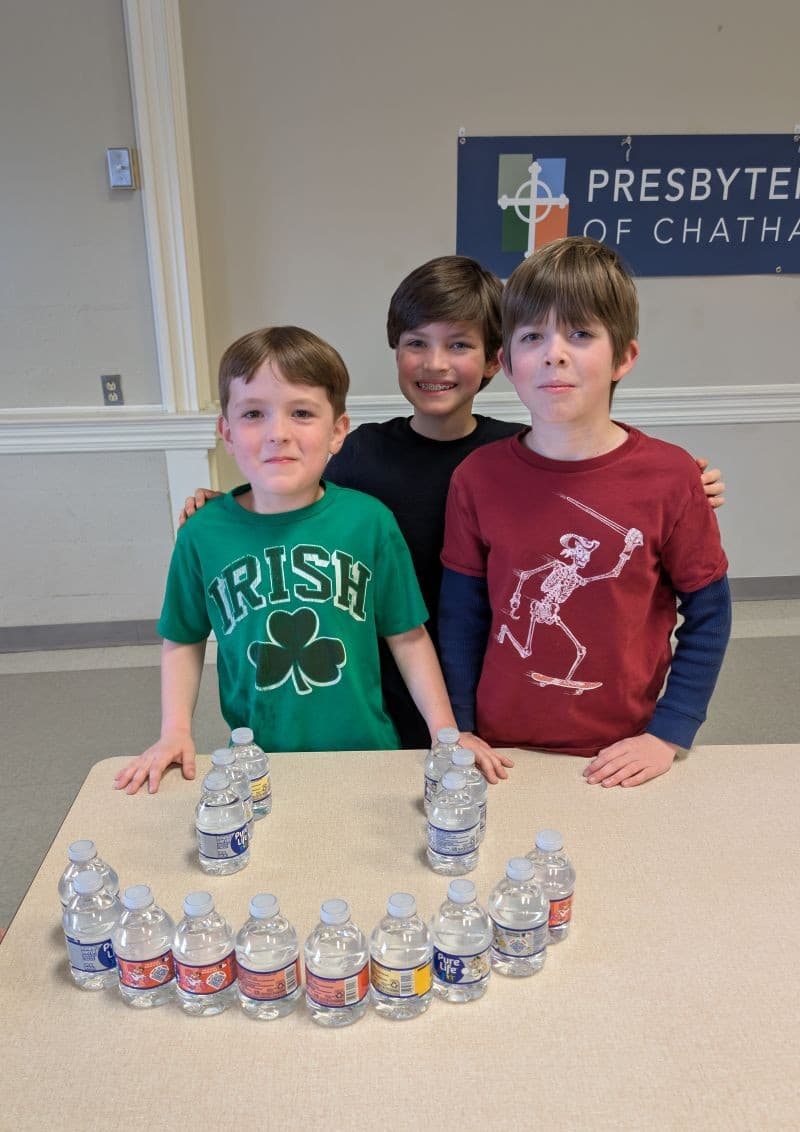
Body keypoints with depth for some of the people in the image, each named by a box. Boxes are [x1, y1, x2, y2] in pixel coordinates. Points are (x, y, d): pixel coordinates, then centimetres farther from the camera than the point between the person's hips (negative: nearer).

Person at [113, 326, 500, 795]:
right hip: (256, 760, 1)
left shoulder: (370, 520, -11)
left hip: (366, 749, 0)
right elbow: (184, 640, 5)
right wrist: (176, 730, -5)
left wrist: (445, 731, -8)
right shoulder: (204, 534, -9)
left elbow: (407, 636, -4)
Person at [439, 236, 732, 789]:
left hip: (621, 761, 0)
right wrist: (459, 737, -4)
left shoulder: (670, 476, -13)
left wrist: (667, 735, -8)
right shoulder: (478, 478, -11)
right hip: (503, 751, 1)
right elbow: (461, 619, -4)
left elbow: (708, 614, -4)